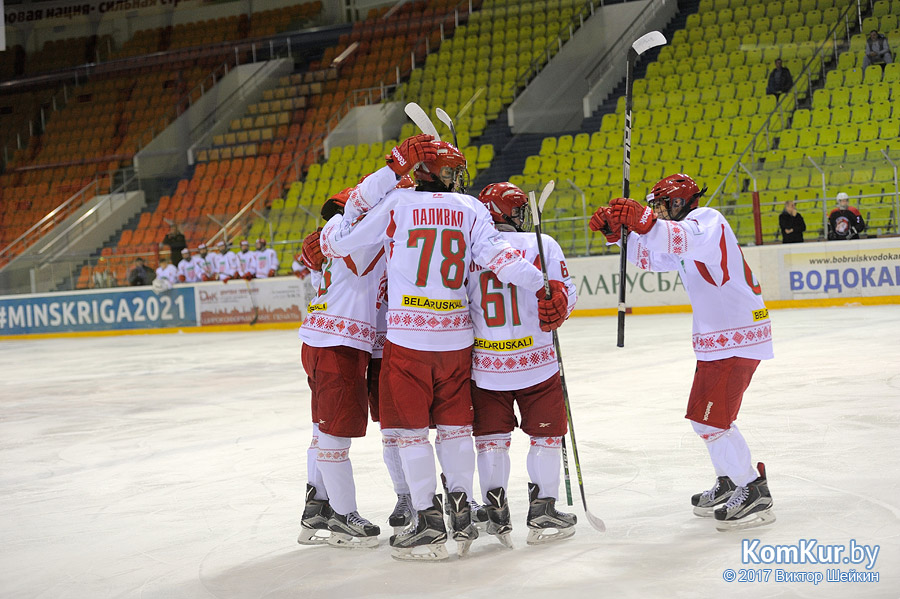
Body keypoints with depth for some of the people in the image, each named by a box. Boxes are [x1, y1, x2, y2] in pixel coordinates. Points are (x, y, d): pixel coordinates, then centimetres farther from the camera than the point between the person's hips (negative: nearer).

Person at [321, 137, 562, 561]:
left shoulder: (395, 204, -2)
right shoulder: (470, 209, 3)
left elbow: (337, 243, 0)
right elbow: (497, 255, -8)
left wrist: (352, 209, 18)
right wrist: (541, 286, -3)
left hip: (408, 338, -3)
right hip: (456, 337, 3)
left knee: (411, 429, 6)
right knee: (454, 425, 16)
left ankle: (429, 523, 6)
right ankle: (462, 513, 17)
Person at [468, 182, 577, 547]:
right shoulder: (542, 245, -5)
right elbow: (562, 295, -14)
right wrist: (557, 311, -2)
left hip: (485, 365, 2)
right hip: (535, 360, -2)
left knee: (491, 435, 15)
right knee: (546, 432, 11)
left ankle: (496, 513, 13)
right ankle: (543, 512, 11)